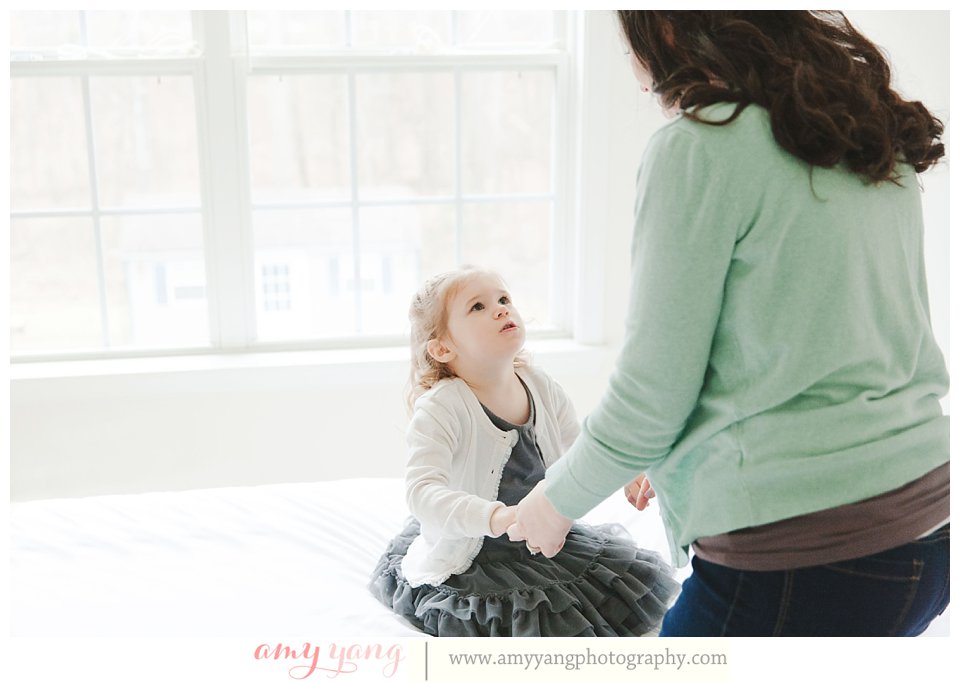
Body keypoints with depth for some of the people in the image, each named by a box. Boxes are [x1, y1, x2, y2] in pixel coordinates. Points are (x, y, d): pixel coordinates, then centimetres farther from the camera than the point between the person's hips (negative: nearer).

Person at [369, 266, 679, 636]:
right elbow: (423, 493, -36)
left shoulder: (542, 387, -5)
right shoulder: (439, 409, -24)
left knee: (639, 576, 9)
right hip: (467, 557, -6)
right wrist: (497, 517, -52)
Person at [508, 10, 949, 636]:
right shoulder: (880, 141, 12)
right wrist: (677, 454, 28)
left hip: (800, 553, -8)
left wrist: (557, 500, 7)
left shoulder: (699, 147, -13)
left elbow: (653, 389, -10)